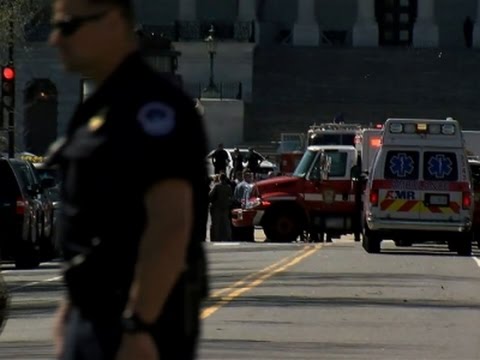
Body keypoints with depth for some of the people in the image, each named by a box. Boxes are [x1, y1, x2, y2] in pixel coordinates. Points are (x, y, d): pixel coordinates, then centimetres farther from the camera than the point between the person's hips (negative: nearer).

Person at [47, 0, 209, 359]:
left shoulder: (151, 105, -16)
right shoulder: (101, 107, 16)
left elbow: (170, 225, -24)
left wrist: (137, 328, -27)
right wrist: (72, 306, 23)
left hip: (140, 320, -10)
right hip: (93, 316, 10)